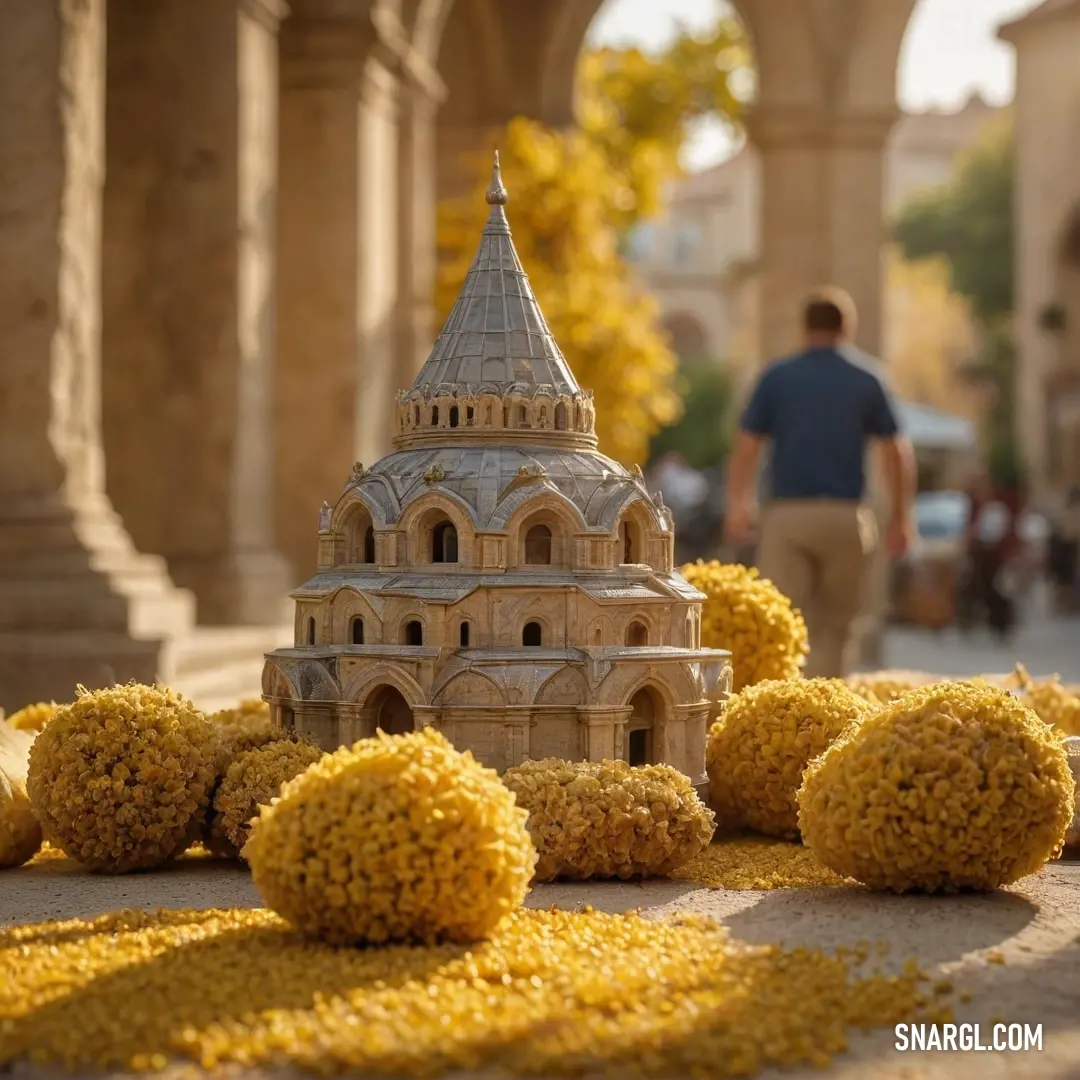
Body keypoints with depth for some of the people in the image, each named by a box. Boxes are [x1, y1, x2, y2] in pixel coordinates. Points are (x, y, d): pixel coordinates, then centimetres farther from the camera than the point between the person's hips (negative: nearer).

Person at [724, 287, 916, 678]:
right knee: (834, 625, 12)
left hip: (786, 514, 0)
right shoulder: (866, 379, 5)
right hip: (845, 516, 0)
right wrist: (900, 517, 11)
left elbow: (746, 447, 4)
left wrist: (738, 506, 18)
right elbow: (897, 452, 3)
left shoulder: (777, 378, 5)